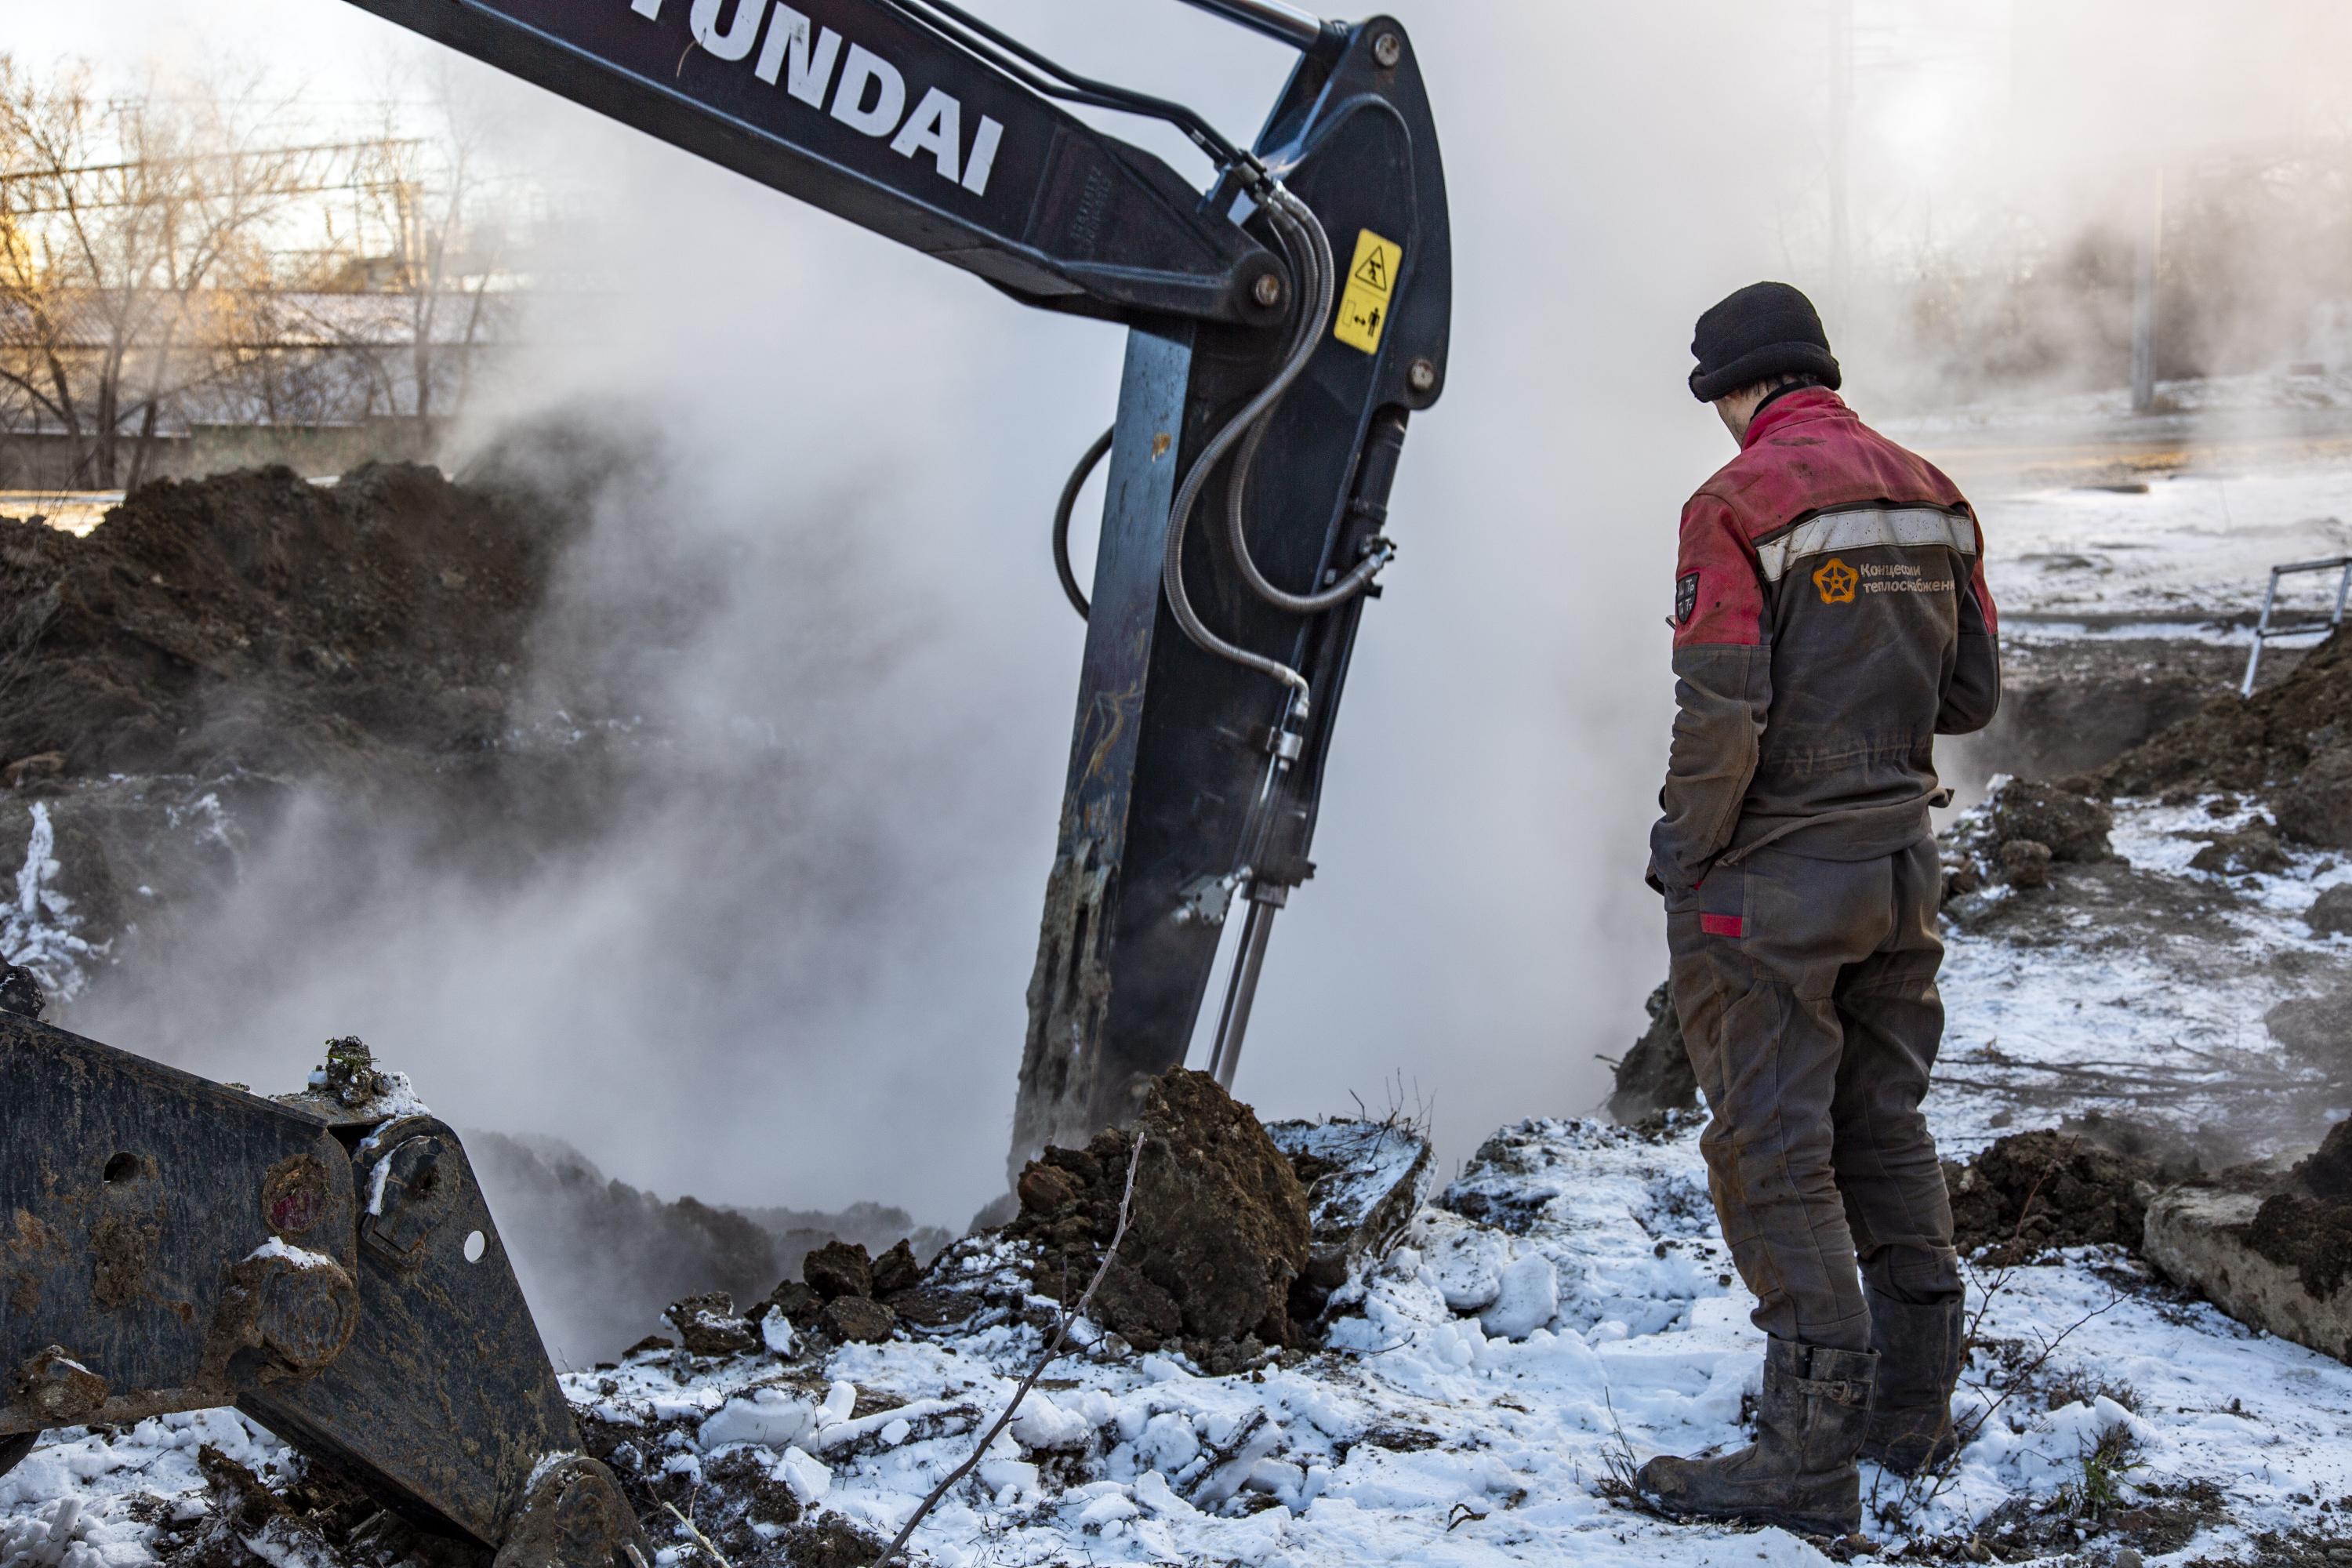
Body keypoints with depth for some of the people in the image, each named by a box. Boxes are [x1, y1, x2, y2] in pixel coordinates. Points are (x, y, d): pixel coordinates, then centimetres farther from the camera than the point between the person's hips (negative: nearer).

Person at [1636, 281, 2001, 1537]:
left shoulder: (1740, 506, -15)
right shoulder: (1930, 500, 7)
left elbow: (1719, 716, -21)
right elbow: (1972, 695, 10)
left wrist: (1683, 841, -7)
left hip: (1773, 880, -7)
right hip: (1902, 862, 7)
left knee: (1774, 1156, -2)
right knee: (1884, 1130, 18)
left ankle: (1811, 1453, 0)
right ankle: (1912, 1406, 27)